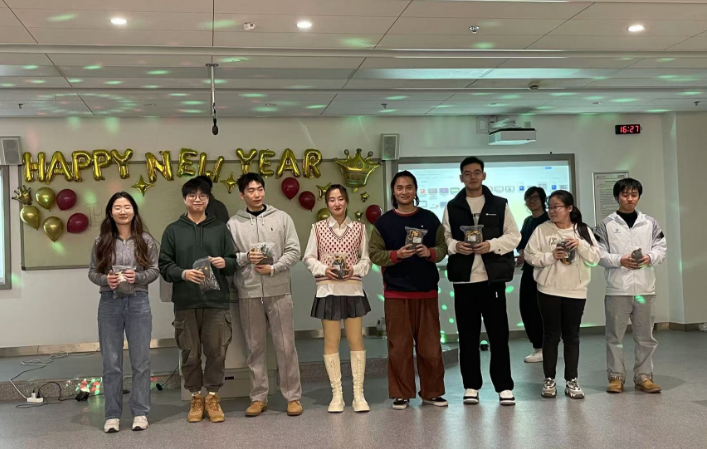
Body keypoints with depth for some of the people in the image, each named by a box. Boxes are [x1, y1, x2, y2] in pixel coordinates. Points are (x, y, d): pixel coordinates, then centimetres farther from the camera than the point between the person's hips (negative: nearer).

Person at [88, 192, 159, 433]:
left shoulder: (146, 240, 1)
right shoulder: (101, 242, 4)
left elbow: (155, 270, 1)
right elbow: (92, 272, 5)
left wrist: (137, 277, -17)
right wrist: (105, 280, -15)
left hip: (138, 303, -1)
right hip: (109, 304, 1)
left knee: (140, 361, 5)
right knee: (111, 362, 6)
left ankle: (140, 412, 16)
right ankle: (112, 415, 16)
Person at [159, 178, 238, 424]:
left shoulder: (220, 228, 11)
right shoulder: (173, 230, 8)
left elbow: (234, 262, 10)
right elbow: (164, 265, 3)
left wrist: (225, 263, -12)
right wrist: (182, 273, -15)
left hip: (216, 302, 1)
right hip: (185, 303, 0)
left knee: (216, 352, 2)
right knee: (190, 354, 5)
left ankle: (212, 397, 16)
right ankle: (196, 398, 19)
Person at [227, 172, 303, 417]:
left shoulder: (282, 218, 5)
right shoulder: (233, 223, 5)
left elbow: (294, 251, 1)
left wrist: (273, 268, -11)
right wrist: (245, 258, -15)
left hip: (278, 291, -1)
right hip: (248, 293, 1)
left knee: (286, 345, 1)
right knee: (255, 347, 8)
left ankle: (293, 396, 11)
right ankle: (259, 397, 17)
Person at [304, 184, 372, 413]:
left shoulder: (359, 228, 5)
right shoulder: (318, 227, 2)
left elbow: (366, 258, 7)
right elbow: (309, 258, 4)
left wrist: (355, 269, -12)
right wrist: (324, 269, -13)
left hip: (353, 289, 1)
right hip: (327, 290, 0)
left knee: (356, 340, 2)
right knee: (331, 341, 3)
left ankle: (358, 394, 9)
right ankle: (337, 395, 11)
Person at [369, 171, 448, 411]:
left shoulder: (430, 219, 5)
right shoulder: (384, 221, 2)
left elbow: (443, 247, 6)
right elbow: (374, 253, -1)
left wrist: (430, 253, -15)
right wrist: (396, 255, -17)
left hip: (427, 290, 1)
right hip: (396, 292, -1)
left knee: (430, 345, 5)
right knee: (399, 345, 2)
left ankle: (432, 392, 18)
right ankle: (401, 394, 14)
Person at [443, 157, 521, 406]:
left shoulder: (500, 205, 7)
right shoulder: (452, 207, 9)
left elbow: (514, 236, 3)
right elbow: (443, 238, 7)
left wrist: (492, 245, -12)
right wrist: (455, 246, -13)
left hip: (492, 277, -1)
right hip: (463, 278, 1)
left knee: (498, 333, 0)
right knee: (468, 334, 6)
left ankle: (504, 387, 7)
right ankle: (471, 386, 15)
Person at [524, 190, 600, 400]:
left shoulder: (583, 230, 2)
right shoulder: (542, 230, -2)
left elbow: (594, 258, -1)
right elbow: (529, 255, -4)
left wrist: (580, 245, -17)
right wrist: (551, 256, -17)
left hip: (576, 291, 1)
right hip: (549, 290, -1)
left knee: (572, 336, 7)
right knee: (551, 335, 5)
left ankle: (572, 381, 14)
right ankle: (549, 380, 14)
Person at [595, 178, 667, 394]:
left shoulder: (650, 223, 8)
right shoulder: (607, 224, 0)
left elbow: (661, 248, 6)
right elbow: (599, 254, -3)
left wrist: (649, 257, -13)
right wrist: (620, 260, -16)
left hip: (645, 287, 2)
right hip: (617, 288, -2)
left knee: (645, 335, 8)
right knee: (615, 335, 4)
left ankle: (643, 376, 19)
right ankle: (616, 376, 14)